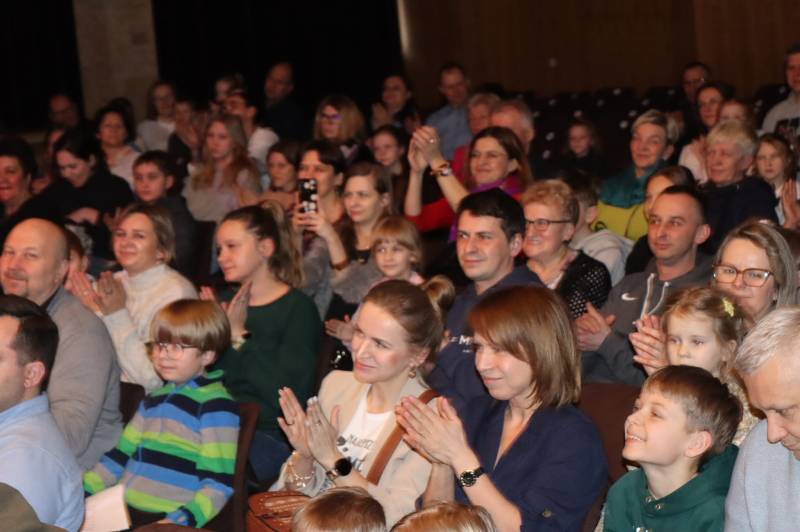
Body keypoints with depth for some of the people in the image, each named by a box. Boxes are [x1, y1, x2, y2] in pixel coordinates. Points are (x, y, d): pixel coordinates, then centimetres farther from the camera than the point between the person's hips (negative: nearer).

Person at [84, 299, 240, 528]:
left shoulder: (216, 405, -6)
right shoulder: (154, 398, 19)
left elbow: (220, 483, -13)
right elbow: (120, 455, 26)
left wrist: (180, 522, -25)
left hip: (165, 520, -7)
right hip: (125, 511, 7)